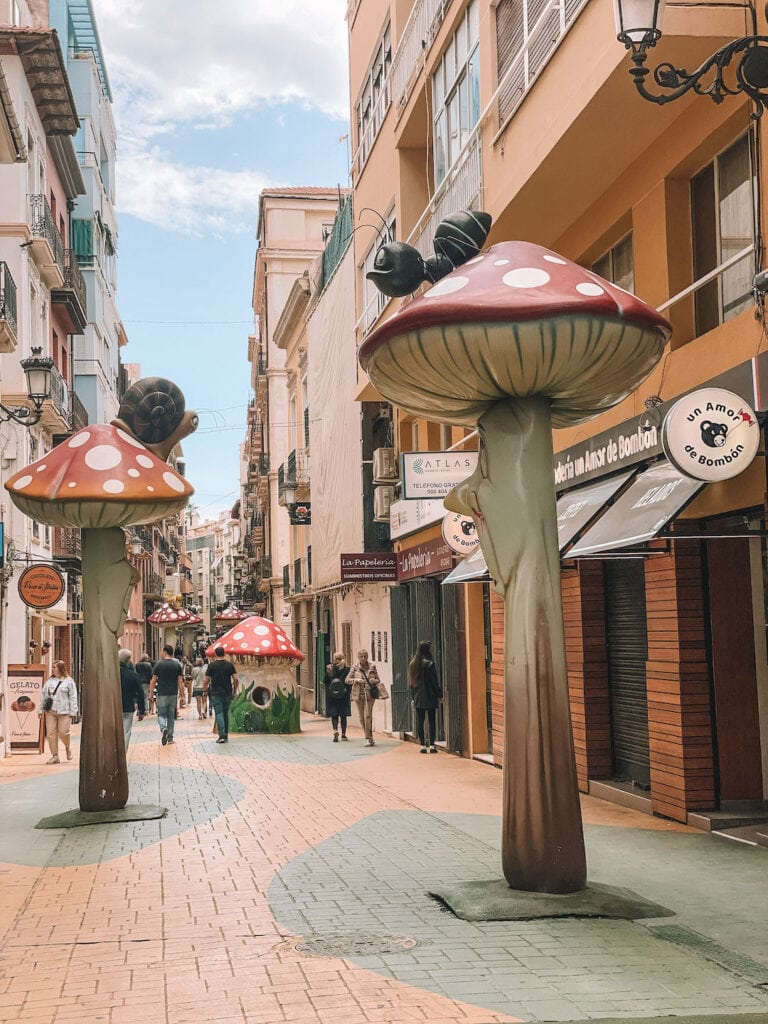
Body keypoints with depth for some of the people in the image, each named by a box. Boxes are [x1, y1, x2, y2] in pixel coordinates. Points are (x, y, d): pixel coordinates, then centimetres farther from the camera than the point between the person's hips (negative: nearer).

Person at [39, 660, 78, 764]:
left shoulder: (69, 681, 1)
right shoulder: (49, 681, 13)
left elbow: (73, 697, -2)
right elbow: (43, 696, 15)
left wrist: (72, 712, -8)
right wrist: (40, 709, 10)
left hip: (64, 712, -4)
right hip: (50, 712, 4)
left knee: (63, 732, -6)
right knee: (51, 733, 0)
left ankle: (68, 748, 23)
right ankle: (54, 756, 7)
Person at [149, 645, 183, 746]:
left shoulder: (159, 664, -5)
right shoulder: (177, 665, 2)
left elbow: (153, 681, -3)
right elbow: (180, 681, 2)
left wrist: (151, 693, 7)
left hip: (162, 694, -2)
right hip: (173, 694, 2)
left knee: (161, 714, 7)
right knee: (171, 716, 11)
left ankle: (163, 728, -21)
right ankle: (170, 737, 13)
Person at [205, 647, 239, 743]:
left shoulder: (211, 665, -5)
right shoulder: (230, 665, 1)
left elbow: (207, 680, -2)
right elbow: (236, 679, -2)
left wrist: (205, 688, 18)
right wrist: (234, 691, 11)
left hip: (216, 693, -3)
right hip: (227, 693, 3)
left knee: (219, 714, -3)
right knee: (226, 714, 15)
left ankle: (222, 735, -13)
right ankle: (226, 734, 20)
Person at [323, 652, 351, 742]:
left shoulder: (329, 669, -3)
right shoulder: (347, 669, -5)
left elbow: (325, 681, 1)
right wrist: (348, 693, 4)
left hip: (332, 696, 0)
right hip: (344, 696, 0)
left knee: (334, 715, 4)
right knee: (343, 716, 9)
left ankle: (335, 730, -19)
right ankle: (343, 734, 11)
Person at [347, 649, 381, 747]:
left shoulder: (372, 667, 3)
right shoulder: (355, 667, 4)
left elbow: (378, 680, 12)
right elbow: (347, 680, 3)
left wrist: (374, 681, -11)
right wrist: (356, 680, -14)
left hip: (369, 694, -2)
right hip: (359, 694, 2)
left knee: (368, 715, -14)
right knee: (362, 717, 5)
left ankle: (369, 738, -11)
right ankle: (369, 738, 15)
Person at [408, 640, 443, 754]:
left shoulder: (412, 664, 7)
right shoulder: (429, 664, -12)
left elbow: (412, 682, 12)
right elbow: (435, 682, -10)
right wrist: (440, 695, 0)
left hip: (418, 698, 5)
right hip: (430, 697, -5)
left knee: (420, 722, 6)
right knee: (432, 721, 1)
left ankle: (423, 746, 4)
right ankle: (432, 745, 1)